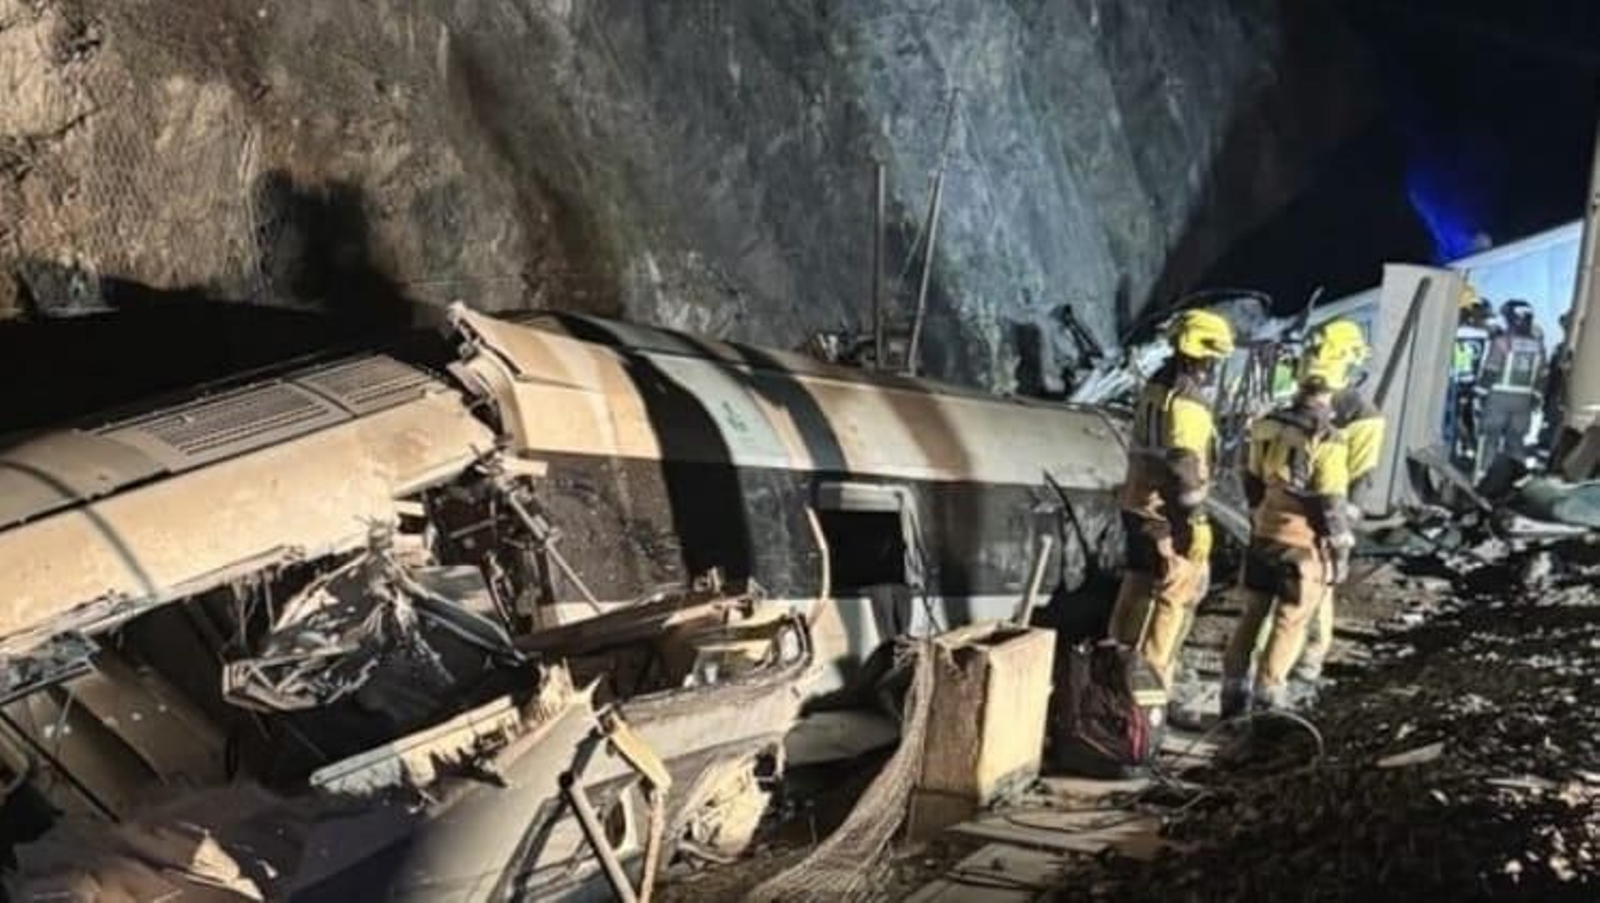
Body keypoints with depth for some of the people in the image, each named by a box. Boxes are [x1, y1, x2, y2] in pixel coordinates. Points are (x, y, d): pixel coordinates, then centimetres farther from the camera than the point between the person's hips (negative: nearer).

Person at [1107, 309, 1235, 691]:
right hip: (1169, 513, -9)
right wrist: (1195, 519, -21)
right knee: (1178, 591, 1)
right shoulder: (1187, 402, -20)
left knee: (1137, 586, 17)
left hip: (1137, 504, 9)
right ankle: (1154, 674, 4)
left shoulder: (1154, 388, 8)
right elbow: (1184, 466, -25)